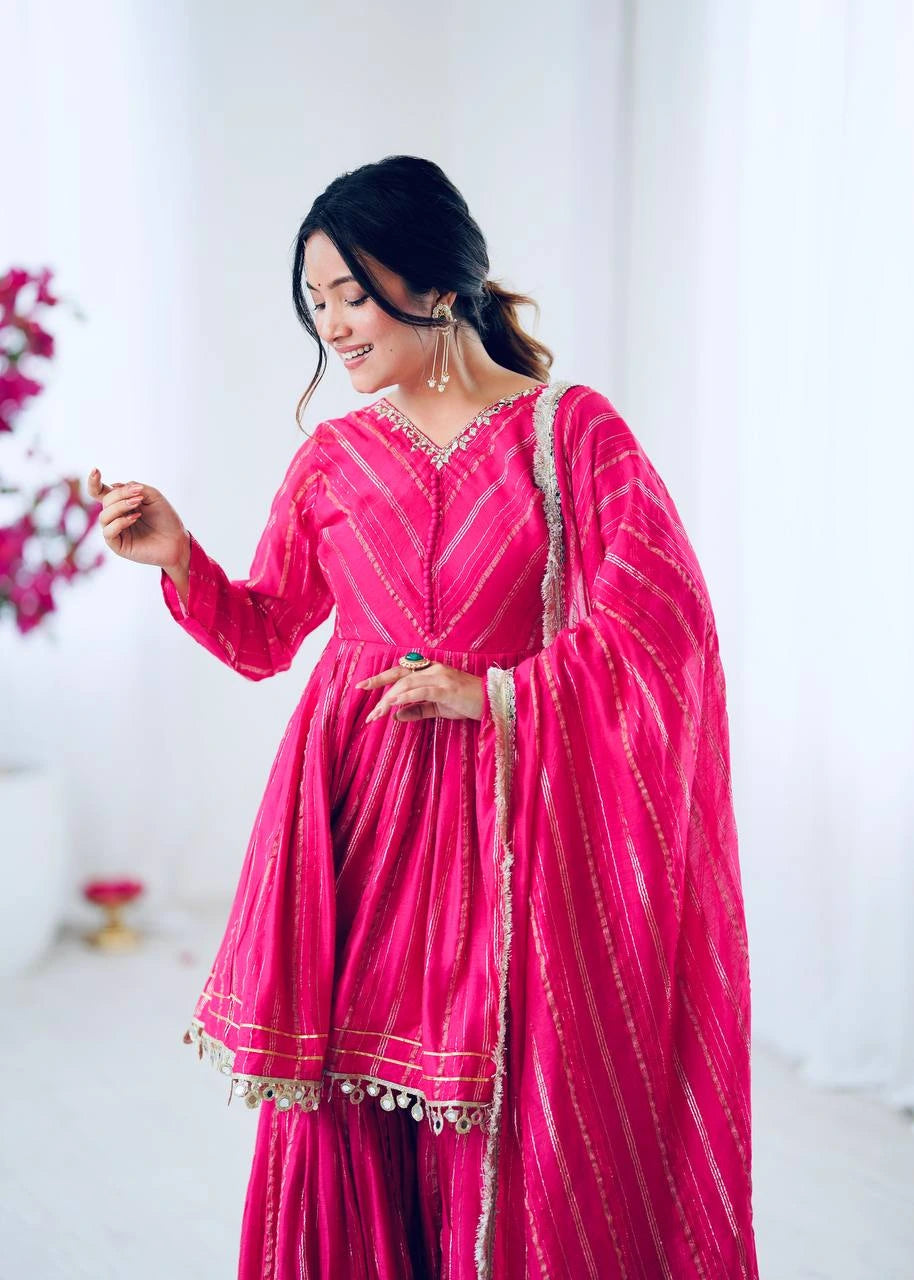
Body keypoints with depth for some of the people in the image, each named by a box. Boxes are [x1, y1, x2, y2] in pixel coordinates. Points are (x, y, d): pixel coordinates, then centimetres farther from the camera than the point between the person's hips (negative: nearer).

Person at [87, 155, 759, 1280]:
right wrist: (181, 560, -2)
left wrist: (495, 694, -15)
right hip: (358, 805, 3)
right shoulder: (331, 457, 8)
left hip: (508, 813, -3)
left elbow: (657, 625, -8)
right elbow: (263, 636, 14)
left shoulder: (572, 430, -2)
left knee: (510, 1109, 3)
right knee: (346, 1111, 7)